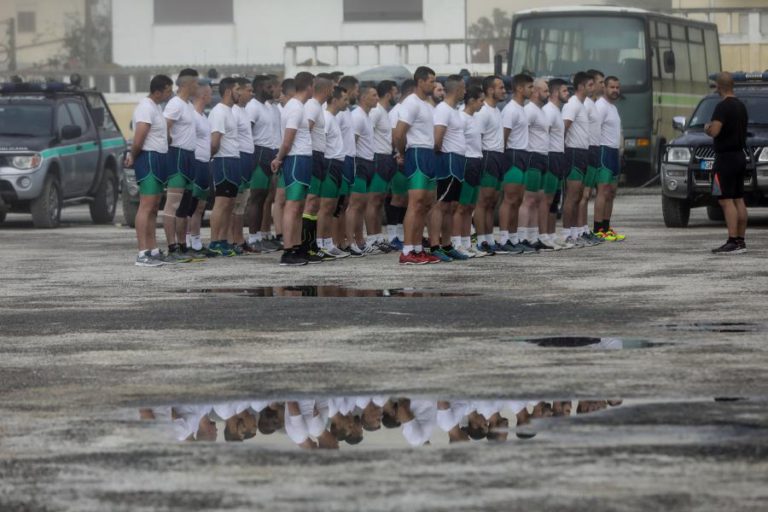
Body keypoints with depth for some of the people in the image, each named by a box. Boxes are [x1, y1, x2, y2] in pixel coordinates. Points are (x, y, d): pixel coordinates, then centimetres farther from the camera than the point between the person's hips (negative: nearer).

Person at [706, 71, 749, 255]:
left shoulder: (723, 107, -16)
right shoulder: (741, 106, 13)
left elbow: (714, 131, -27)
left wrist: (706, 128, -5)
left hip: (725, 159, -9)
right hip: (740, 156, 9)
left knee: (726, 200, -10)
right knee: (739, 200, 10)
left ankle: (733, 242, -17)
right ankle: (741, 241, 12)